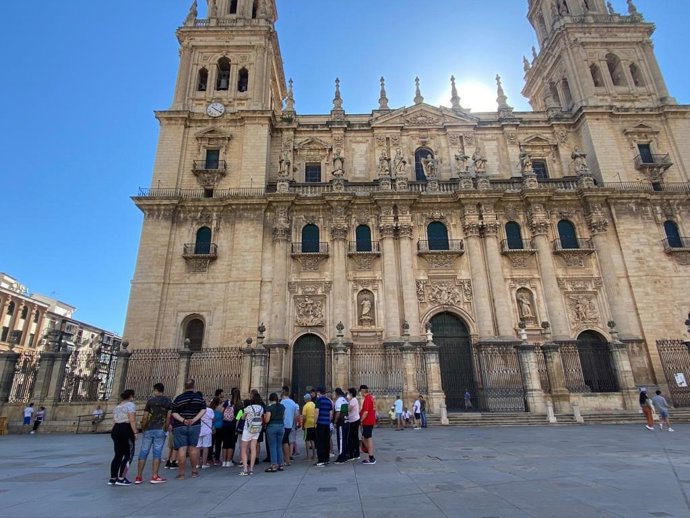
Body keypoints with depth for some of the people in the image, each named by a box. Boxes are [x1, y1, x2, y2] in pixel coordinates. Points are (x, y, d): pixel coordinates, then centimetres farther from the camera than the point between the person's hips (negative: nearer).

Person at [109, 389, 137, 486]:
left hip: (115, 430, 9)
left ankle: (112, 478, 14)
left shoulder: (117, 406, 19)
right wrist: (135, 432, -14)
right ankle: (121, 478, -1)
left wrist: (115, 433, 22)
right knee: (128, 455, -1)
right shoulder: (130, 405, -7)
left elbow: (114, 421, 18)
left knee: (118, 455, 13)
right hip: (126, 431, -9)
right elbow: (132, 420, -16)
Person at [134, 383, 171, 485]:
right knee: (157, 453, 1)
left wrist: (142, 429, 13)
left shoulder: (150, 400, 4)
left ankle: (139, 477, 11)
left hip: (148, 429, 1)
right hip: (160, 430, -1)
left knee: (143, 452, 8)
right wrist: (166, 428, 7)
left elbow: (145, 417, 0)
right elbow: (169, 416, -4)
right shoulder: (168, 401, 3)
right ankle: (154, 476, -1)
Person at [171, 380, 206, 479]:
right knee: (193, 448, 11)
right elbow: (203, 410, -6)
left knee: (182, 449, 1)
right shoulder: (199, 397, 1)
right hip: (195, 426, 1)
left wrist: (183, 420, -13)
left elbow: (174, 413, -6)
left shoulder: (178, 398, 1)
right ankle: (194, 471, 20)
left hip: (179, 426, -1)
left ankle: (181, 473, 2)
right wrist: (194, 419, -10)